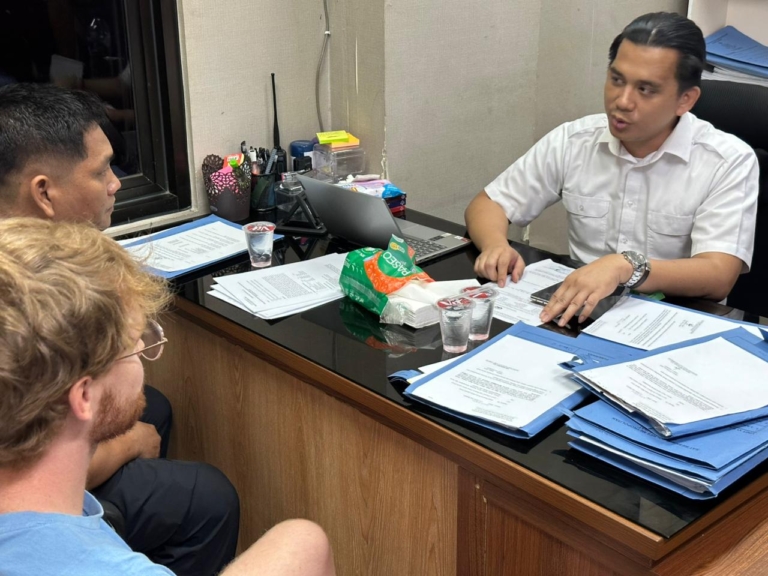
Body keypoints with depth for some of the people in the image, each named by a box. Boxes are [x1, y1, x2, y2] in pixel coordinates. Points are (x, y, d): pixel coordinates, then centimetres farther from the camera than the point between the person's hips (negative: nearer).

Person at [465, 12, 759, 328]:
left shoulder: (728, 162, -11)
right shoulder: (571, 141, -1)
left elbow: (718, 277, -20)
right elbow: (487, 204, 5)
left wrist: (626, 266, -38)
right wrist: (495, 245, -18)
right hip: (580, 315, 3)